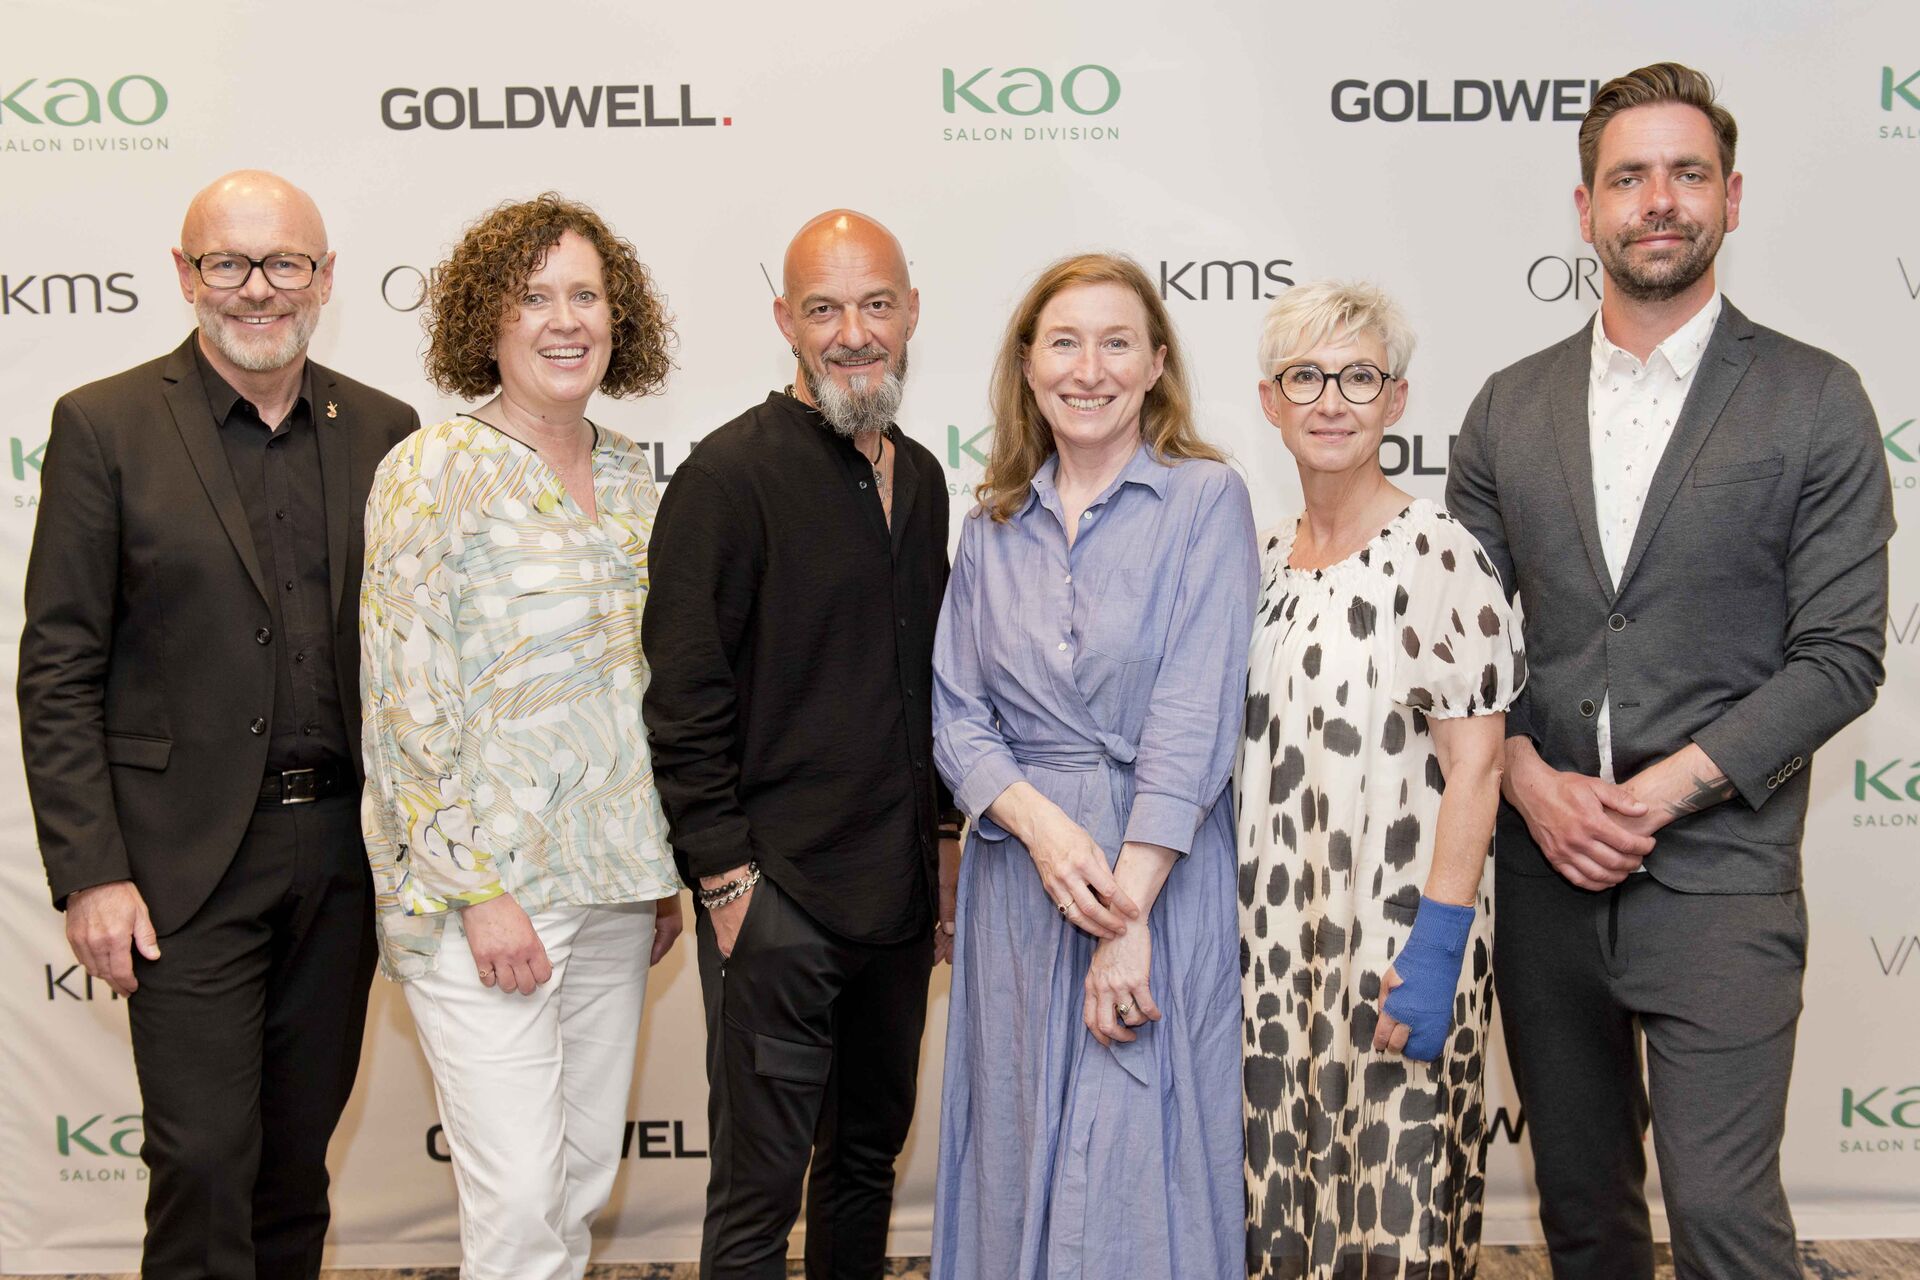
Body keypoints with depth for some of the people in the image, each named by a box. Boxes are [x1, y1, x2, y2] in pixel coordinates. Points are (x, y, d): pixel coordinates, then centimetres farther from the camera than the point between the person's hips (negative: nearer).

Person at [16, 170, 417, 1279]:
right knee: (203, 1156, -1)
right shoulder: (106, 426, -3)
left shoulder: (385, 431, 6)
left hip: (344, 852, 4)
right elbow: (60, 671, -5)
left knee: (301, 1150, 15)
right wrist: (89, 874, -11)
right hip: (188, 857, -3)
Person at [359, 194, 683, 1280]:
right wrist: (476, 892, -15)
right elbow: (407, 702, -12)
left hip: (614, 885, 6)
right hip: (483, 885, -6)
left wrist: (665, 868, 14)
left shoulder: (631, 477, 9)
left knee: (587, 1179, 14)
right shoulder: (436, 469, -10)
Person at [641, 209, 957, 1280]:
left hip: (902, 896, 7)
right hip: (778, 897, -7)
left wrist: (936, 850, 15)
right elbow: (684, 698, -14)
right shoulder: (732, 473, -11)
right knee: (760, 1191, 3)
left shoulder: (922, 479, 11)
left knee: (869, 1158, 20)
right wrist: (725, 878, -15)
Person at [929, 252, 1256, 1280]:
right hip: (1016, 878, 4)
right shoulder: (993, 525, 10)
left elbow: (1194, 714, -12)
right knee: (1020, 1156, 11)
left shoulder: (1206, 499, -4)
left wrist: (1130, 908, -18)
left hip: (1162, 874, -4)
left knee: (1140, 1166, 1)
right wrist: (1039, 821, -14)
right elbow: (955, 711, 5)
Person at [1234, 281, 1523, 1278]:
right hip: (1273, 945, 6)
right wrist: (1233, 930, 13)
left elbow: (1474, 767, -14)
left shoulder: (1435, 556, -10)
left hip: (1392, 944, -6)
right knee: (1281, 1199, 13)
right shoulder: (1264, 560, 10)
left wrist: (1437, 949, -20)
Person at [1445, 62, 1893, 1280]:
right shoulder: (1510, 407, 9)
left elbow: (1839, 655, -6)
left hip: (1719, 877, -3)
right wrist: (1533, 784, -9)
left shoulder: (1815, 401, -1)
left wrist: (1662, 791, -14)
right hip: (1542, 874, 4)